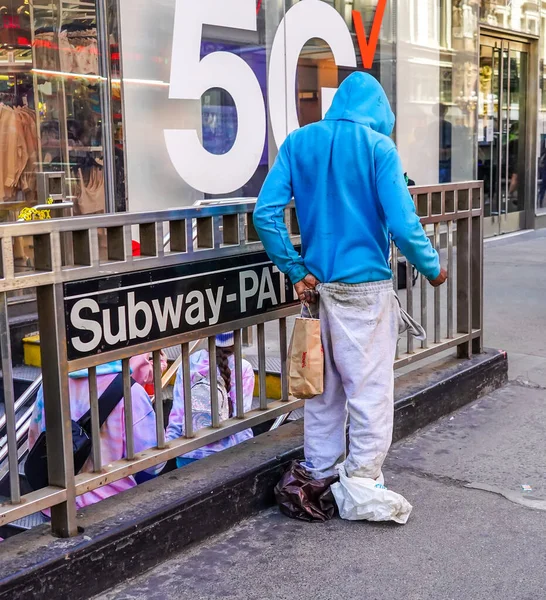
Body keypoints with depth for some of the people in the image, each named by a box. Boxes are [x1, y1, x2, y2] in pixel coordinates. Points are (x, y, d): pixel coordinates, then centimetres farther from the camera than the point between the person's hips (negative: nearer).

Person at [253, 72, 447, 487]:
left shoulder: (298, 142, 5)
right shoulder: (378, 146, -8)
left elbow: (266, 214, -3)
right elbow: (403, 225, -14)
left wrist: (297, 270, 1)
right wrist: (433, 268, 1)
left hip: (318, 285, 5)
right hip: (365, 286, -5)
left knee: (323, 387, 15)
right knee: (370, 389, 5)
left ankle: (320, 477, 26)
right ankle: (364, 481, 11)